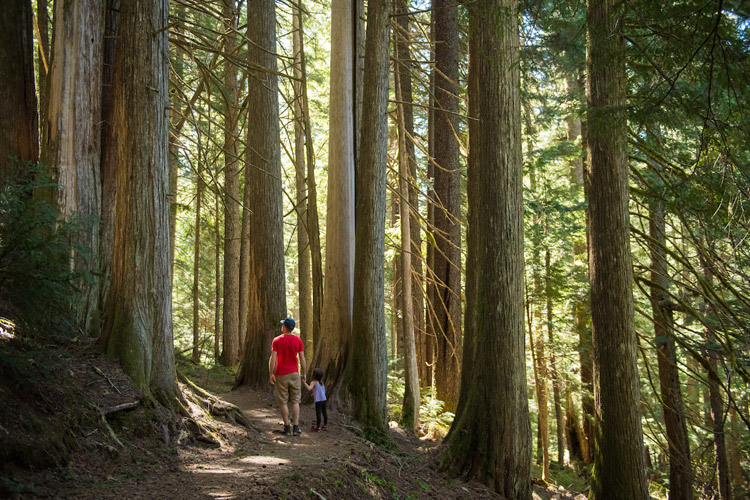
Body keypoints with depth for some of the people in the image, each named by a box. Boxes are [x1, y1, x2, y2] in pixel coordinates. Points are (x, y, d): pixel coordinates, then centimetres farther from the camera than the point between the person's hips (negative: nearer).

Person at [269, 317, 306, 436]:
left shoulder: (277, 340, -7)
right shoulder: (298, 340, -1)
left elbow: (272, 359, -11)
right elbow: (302, 359, -2)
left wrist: (271, 374, -3)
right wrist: (304, 373, 9)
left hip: (281, 375, -1)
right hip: (294, 373, 2)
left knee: (283, 402, 5)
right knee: (295, 401, 6)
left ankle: (287, 428, 4)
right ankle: (296, 428, 1)